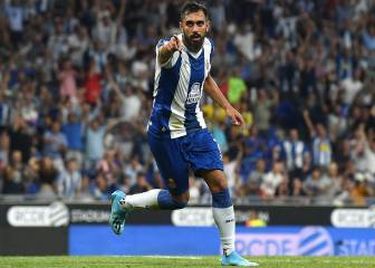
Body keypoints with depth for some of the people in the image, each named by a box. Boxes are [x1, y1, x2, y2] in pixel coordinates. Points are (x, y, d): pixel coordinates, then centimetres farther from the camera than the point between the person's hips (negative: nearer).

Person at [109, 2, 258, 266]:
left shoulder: (207, 46, -1)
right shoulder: (172, 48, -24)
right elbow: (163, 54, -52)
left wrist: (228, 106, 13)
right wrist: (169, 48, -76)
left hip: (195, 126, 6)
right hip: (167, 131, -6)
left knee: (219, 183, -5)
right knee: (179, 198, 2)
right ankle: (124, 202, 26)